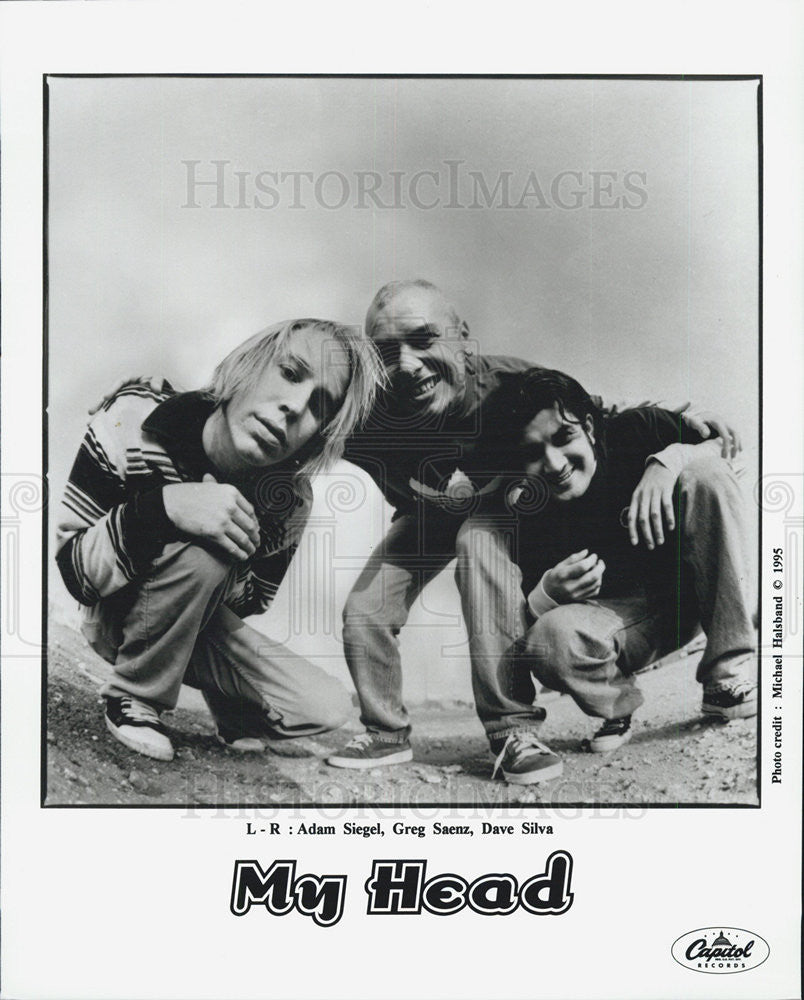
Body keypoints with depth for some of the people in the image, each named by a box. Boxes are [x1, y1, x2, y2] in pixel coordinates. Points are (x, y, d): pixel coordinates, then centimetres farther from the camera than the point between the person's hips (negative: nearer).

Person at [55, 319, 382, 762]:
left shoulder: (290, 496, -17)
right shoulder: (133, 420, -26)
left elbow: (253, 601, -1)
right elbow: (73, 570, -28)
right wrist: (161, 507, -44)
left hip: (200, 624, 4)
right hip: (118, 621, -4)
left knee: (326, 708, -13)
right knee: (201, 554, -35)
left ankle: (232, 710, 19)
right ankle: (132, 700, -15)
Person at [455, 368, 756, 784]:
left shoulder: (632, 433, -15)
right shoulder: (523, 515, -18)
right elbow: (513, 644, -16)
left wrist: (664, 467, -30)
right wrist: (546, 596, -39)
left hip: (687, 594, 2)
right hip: (615, 620, -2)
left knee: (704, 469, -23)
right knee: (551, 638, -37)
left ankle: (730, 672, -19)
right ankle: (617, 708, 1)